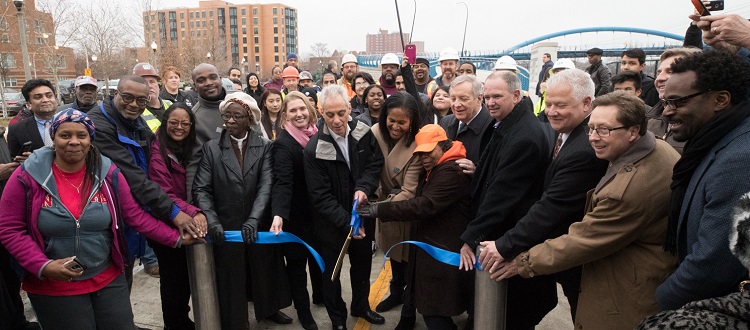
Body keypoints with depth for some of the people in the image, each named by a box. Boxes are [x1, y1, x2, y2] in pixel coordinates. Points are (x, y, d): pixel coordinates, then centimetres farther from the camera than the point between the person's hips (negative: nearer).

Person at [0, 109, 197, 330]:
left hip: (108, 280, 2)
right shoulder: (27, 177, -10)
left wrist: (176, 238, -5)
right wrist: (43, 266, -18)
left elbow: (136, 215, 0)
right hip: (52, 288, -2)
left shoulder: (108, 174, -4)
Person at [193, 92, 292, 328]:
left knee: (265, 269, 17)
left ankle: (268, 308, 43)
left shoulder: (264, 147, -1)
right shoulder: (211, 148, -2)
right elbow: (201, 189, -6)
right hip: (227, 226, -1)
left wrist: (254, 219, -25)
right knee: (231, 278, 11)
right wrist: (212, 221, -21)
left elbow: (266, 186, -12)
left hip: (259, 225, 1)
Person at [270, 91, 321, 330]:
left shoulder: (316, 135, 1)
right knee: (297, 261, 9)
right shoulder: (283, 144, -20)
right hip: (296, 214, -6)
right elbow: (282, 182, -30)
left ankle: (320, 295, 45)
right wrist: (278, 215, -44)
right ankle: (303, 310, 25)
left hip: (319, 210, 6)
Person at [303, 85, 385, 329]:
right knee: (332, 272, 15)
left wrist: (363, 187, -25)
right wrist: (346, 222, -25)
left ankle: (361, 306, 48)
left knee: (362, 265, 23)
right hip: (332, 223, -4)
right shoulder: (314, 149, -21)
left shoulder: (363, 132, -9)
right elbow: (320, 196, -20)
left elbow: (375, 163, -5)